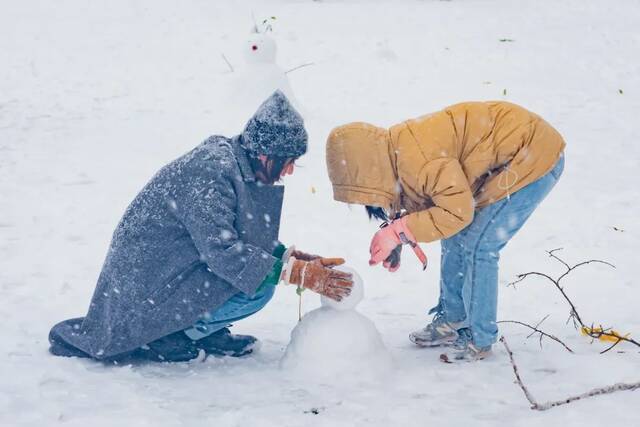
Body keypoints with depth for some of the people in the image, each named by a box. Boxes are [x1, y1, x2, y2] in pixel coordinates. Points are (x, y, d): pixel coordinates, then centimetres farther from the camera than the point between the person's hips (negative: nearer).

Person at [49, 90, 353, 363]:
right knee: (258, 285, -22)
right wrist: (298, 273, -29)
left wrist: (293, 257, -1)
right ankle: (173, 332, -8)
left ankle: (201, 329, 8)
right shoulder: (209, 173, -25)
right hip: (150, 282, -10)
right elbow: (221, 250, -30)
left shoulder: (231, 158, 4)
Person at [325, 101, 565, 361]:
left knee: (477, 246, -10)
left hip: (534, 157, -10)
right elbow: (420, 200, 11)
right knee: (455, 239, 12)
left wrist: (398, 233, -22)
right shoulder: (394, 152, -1)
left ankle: (479, 340, 3)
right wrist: (395, 241, -5)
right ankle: (452, 321, 27)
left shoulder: (416, 157, -32)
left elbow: (457, 212, -28)